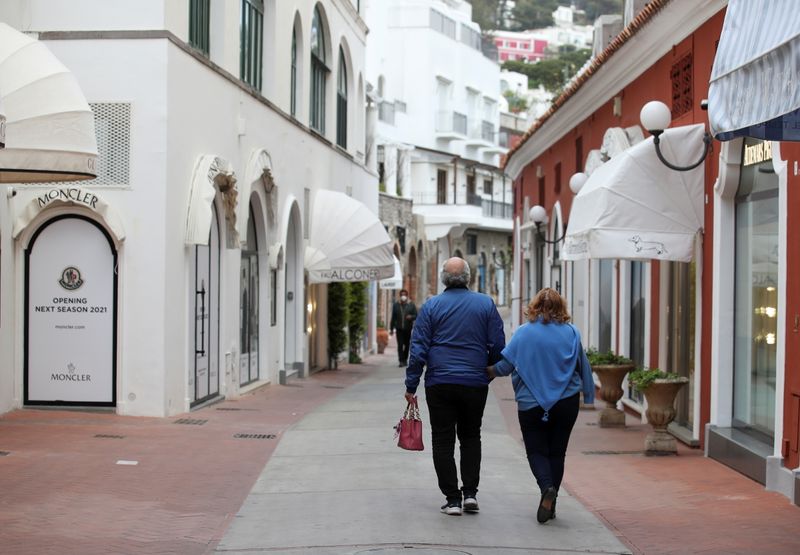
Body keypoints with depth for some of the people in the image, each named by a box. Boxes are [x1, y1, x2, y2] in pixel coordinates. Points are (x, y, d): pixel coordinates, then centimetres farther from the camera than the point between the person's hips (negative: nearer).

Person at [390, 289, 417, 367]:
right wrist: (391, 329, 7)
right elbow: (393, 317, 8)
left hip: (408, 328, 1)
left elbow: (416, 316, 3)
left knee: (407, 344, 9)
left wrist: (411, 317, -20)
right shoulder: (396, 305, 6)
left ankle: (405, 359, 24)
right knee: (400, 345, -9)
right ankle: (401, 361, -11)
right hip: (399, 328, -1)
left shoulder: (411, 305, 3)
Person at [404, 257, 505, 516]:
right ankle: (470, 492, 8)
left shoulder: (431, 306, -1)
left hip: (440, 385, -1)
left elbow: (418, 348, -4)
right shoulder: (486, 304, 1)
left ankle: (452, 499, 3)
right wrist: (489, 373, 17)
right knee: (471, 437, 17)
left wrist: (411, 385, 1)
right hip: (475, 384, 1)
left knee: (443, 441, 5)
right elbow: (498, 346, 1)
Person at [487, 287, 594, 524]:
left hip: (531, 403, -2)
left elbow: (506, 364, -7)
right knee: (557, 452, 13)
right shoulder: (572, 333, -2)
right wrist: (588, 394, 17)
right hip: (567, 402, 2)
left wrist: (492, 371, 13)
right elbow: (583, 366, 5)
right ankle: (550, 504, 12)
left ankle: (546, 487, -20)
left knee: (536, 450, 8)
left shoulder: (523, 332, -8)